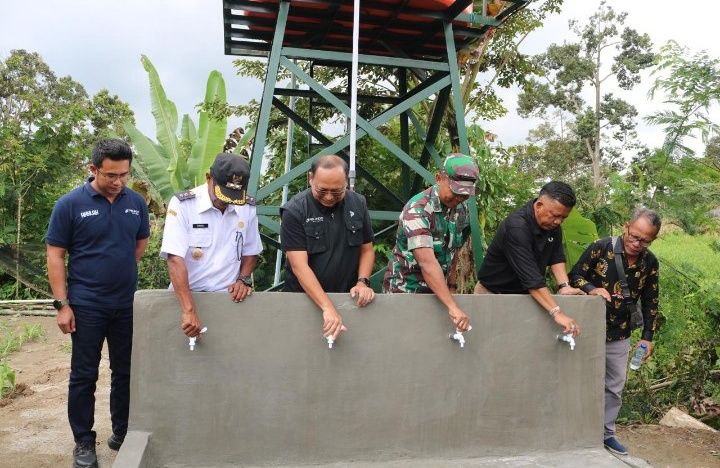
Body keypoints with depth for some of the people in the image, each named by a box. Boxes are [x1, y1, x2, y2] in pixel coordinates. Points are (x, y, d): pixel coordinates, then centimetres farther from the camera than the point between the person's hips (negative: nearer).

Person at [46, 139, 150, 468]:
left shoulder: (136, 203, 1)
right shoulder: (70, 204, -9)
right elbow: (55, 255, -6)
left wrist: (120, 269, 10)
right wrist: (62, 304, -10)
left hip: (127, 304, 4)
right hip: (86, 306, -3)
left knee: (126, 372, 12)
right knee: (84, 375, 6)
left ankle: (122, 432, 29)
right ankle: (83, 441, 21)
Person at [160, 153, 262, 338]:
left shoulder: (248, 207, 0)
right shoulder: (183, 204, -12)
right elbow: (175, 259, -19)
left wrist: (244, 279, -4)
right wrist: (189, 311, -25)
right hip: (185, 297, -2)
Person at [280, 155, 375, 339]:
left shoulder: (358, 203, -2)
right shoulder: (294, 211, -15)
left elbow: (367, 249, 7)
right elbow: (299, 266, -21)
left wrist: (363, 282, -10)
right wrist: (328, 308, -29)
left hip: (348, 299, 3)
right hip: (304, 299, -3)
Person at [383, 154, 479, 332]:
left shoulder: (461, 208, -1)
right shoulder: (417, 209, -24)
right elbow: (427, 262, -34)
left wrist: (451, 286, 7)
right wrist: (453, 307, -39)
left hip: (437, 291, 6)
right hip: (405, 290, -6)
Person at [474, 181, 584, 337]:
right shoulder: (516, 227, -31)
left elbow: (556, 256, -1)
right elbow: (531, 277, -37)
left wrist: (564, 286, -17)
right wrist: (557, 313, -42)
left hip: (523, 293, 7)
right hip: (494, 293, -7)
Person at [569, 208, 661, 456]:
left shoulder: (650, 263, -2)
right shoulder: (601, 248, -14)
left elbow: (650, 302, 7)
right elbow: (575, 275, -9)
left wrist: (647, 337, 5)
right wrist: (592, 289, -28)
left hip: (619, 337, 4)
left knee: (615, 388, 13)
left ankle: (606, 433, 29)